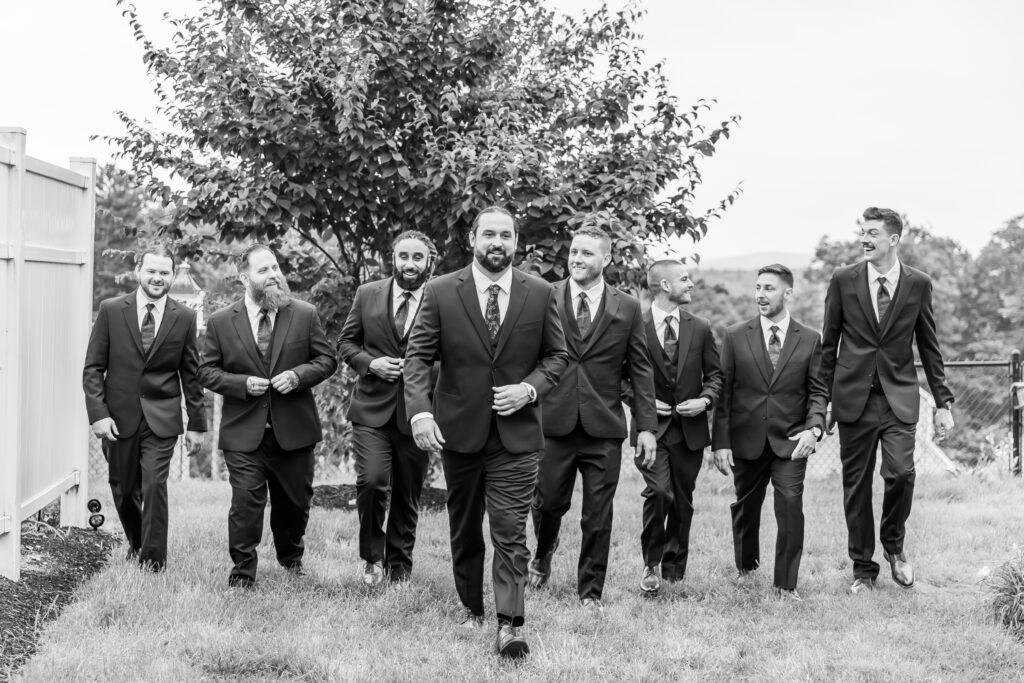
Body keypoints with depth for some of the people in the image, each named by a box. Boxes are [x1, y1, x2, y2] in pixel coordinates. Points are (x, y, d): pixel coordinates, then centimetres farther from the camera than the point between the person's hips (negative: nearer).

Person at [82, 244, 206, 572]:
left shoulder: (184, 317, 1)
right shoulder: (111, 310, -1)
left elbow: (191, 374, 6)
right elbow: (93, 367, 0)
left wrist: (196, 424, 4)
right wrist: (98, 413, -10)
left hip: (161, 418, -1)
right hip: (118, 417, 1)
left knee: (154, 484, -12)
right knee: (123, 489, 11)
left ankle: (153, 558, 1)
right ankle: (136, 542, 37)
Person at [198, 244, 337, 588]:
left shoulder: (305, 314, 1)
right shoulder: (220, 322, 0)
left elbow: (326, 359, 5)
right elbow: (207, 371, 3)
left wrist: (298, 375, -13)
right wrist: (242, 384, -13)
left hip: (293, 428, 2)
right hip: (244, 431, -2)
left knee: (295, 501, 15)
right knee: (246, 502, -8)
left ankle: (291, 559, 39)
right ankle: (243, 572, 4)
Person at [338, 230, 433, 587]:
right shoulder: (368, 294, 6)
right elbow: (346, 342, 12)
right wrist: (369, 363, -6)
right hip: (372, 408, 0)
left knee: (408, 494, 8)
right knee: (371, 480, -17)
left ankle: (398, 566, 26)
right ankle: (372, 556, 6)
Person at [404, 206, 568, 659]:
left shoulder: (540, 294, 0)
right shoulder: (441, 292, -3)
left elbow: (556, 355, 7)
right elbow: (418, 356, -5)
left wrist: (529, 388, -11)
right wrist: (420, 410, -19)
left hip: (516, 432, -1)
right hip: (458, 429, 1)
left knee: (510, 531, -8)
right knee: (464, 528, 15)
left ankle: (509, 625, -8)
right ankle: (471, 607, 31)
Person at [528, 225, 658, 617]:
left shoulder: (627, 309, 6)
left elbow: (640, 370, 6)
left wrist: (647, 426, 1)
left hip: (604, 426, 1)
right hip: (554, 422, -1)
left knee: (598, 517, 4)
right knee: (549, 502, 6)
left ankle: (591, 593, 17)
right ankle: (543, 555, 38)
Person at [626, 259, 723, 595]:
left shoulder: (700, 329, 7)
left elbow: (714, 374, 13)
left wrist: (705, 400, -5)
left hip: (689, 428, 4)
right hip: (651, 427, -4)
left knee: (682, 501, 8)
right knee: (659, 491, -20)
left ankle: (673, 568, 24)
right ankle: (651, 563, -2)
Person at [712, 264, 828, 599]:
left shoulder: (809, 340, 3)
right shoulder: (735, 337, 3)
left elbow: (818, 391, 3)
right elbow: (724, 392, 1)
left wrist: (814, 428, -15)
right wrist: (721, 442, -5)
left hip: (790, 441, -1)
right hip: (746, 440, 1)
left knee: (790, 504, -13)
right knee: (746, 506, 13)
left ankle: (786, 583, -3)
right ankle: (746, 568, 36)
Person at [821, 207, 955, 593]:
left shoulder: (918, 284, 3)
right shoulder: (843, 281, 2)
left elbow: (929, 347, 9)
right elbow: (829, 343, 8)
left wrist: (943, 402, 6)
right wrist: (823, 397, 6)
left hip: (899, 398, 0)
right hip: (854, 398, 1)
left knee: (900, 473, -17)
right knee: (856, 485, 3)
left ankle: (893, 545, 10)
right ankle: (863, 568, 17)